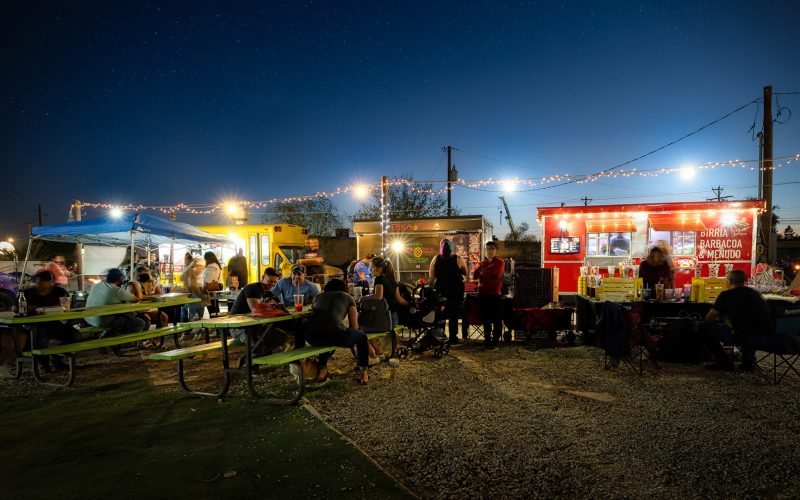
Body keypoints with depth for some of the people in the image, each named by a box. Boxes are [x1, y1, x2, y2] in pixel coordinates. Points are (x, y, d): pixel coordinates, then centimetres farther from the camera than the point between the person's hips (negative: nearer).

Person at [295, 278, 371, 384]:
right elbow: (354, 326, 18)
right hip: (333, 335, -4)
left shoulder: (318, 296, 32)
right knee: (362, 336, 26)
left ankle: (322, 369, 39)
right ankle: (364, 373, 25)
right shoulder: (347, 297, 23)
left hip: (311, 337, 4)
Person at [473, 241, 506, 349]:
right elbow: (475, 275, 5)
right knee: (485, 318, 9)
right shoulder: (482, 263, 18)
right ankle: (487, 339, 17)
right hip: (483, 293, 4)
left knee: (496, 318, -2)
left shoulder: (500, 262, 3)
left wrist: (482, 273, -1)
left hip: (495, 293, -4)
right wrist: (488, 274, -8)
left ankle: (495, 341, 5)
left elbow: (496, 274, -13)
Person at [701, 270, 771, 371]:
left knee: (704, 327, 7)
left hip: (740, 336, -7)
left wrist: (717, 319, 24)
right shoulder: (755, 293, 17)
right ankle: (748, 361, 33)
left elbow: (708, 319, 1)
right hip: (763, 336, 7)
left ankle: (724, 363, 11)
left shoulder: (727, 295, -2)